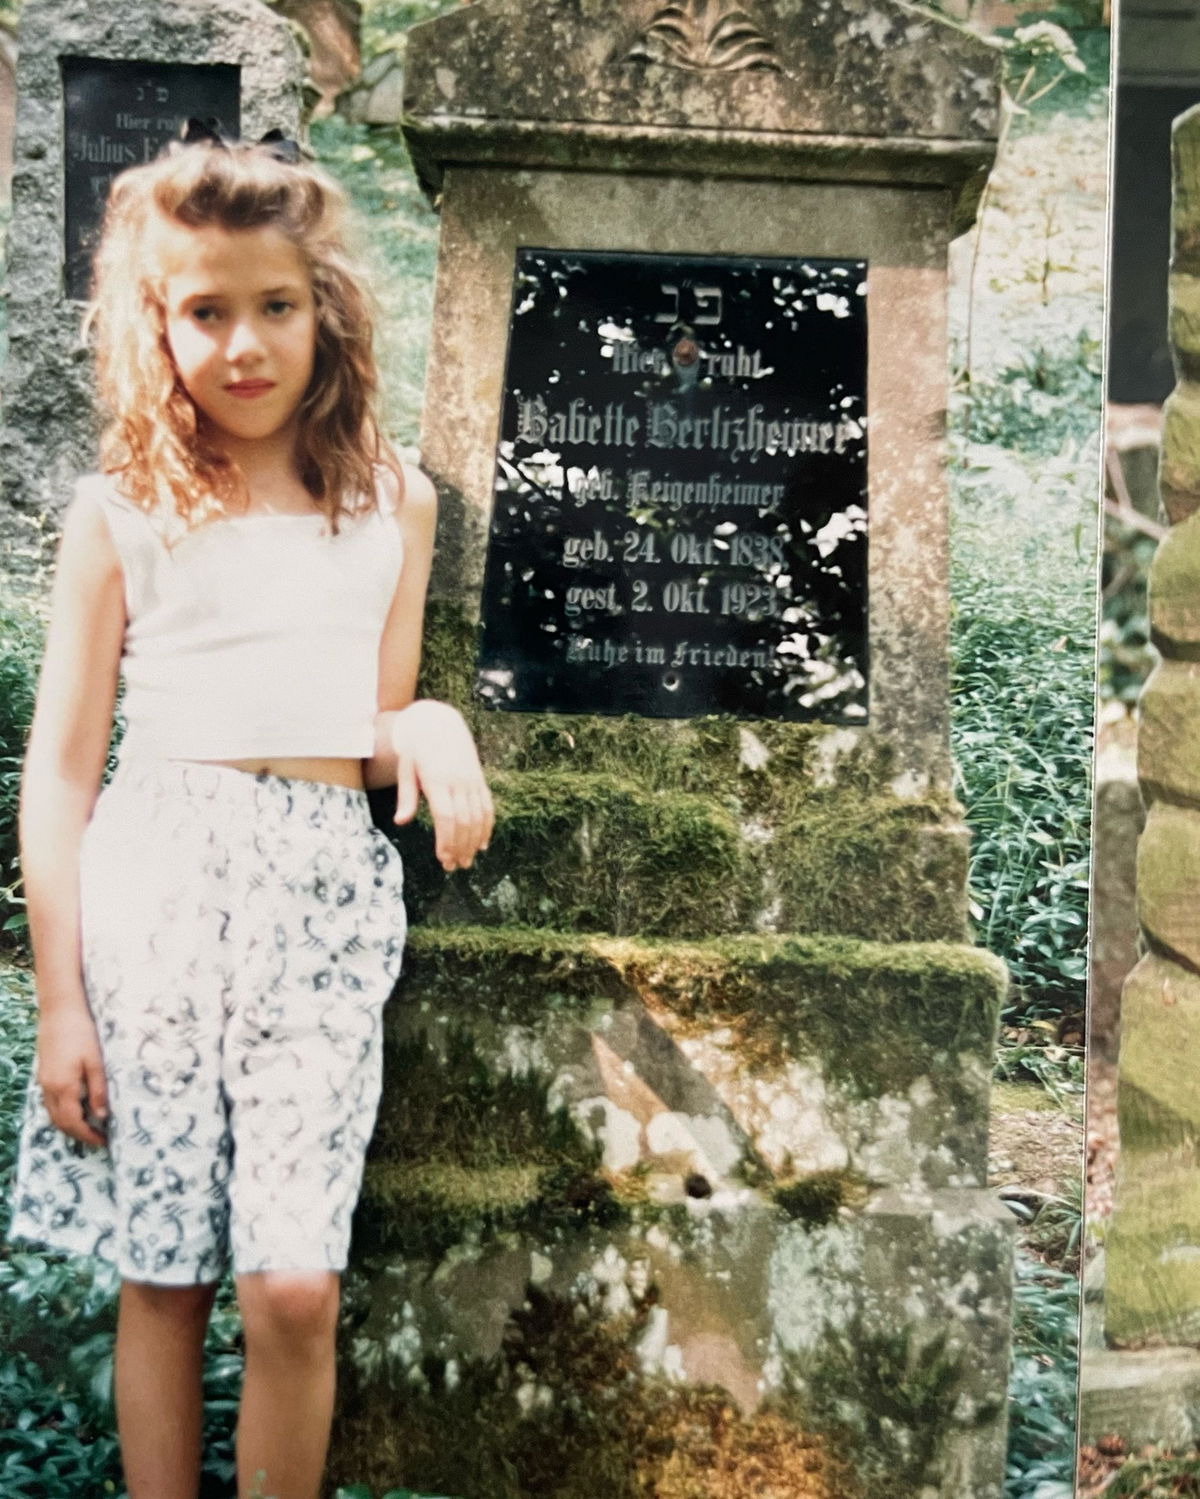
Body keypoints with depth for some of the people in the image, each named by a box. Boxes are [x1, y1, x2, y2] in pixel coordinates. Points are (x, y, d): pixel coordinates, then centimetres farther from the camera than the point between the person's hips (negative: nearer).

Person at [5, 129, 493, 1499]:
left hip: (325, 888, 1)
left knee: (294, 1288, -6)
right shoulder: (119, 511, 3)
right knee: (163, 1275, 4)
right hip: (155, 880, -1)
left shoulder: (392, 501, 10)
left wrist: (433, 727, -7)